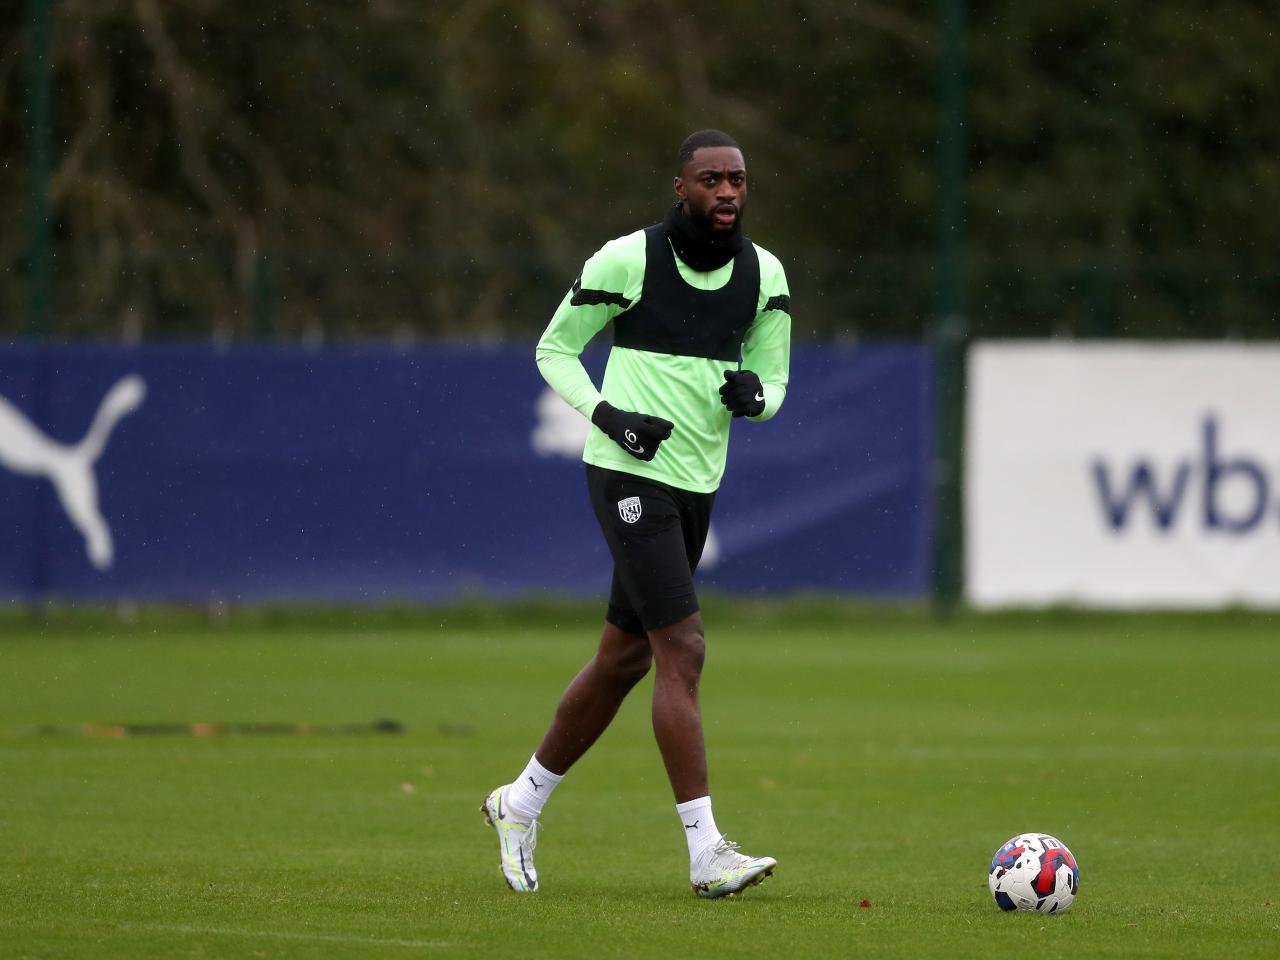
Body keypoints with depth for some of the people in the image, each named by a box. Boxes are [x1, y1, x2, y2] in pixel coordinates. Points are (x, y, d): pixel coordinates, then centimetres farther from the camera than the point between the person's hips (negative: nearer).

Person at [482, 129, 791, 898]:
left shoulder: (764, 274, 5)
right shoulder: (627, 260, -10)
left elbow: (775, 379, 13)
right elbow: (554, 349, 0)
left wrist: (754, 395, -12)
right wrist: (608, 414, -16)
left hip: (697, 485, 7)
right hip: (630, 476, -7)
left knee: (625, 657, 14)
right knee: (684, 650, -15)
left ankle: (523, 802, 32)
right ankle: (707, 853, -17)